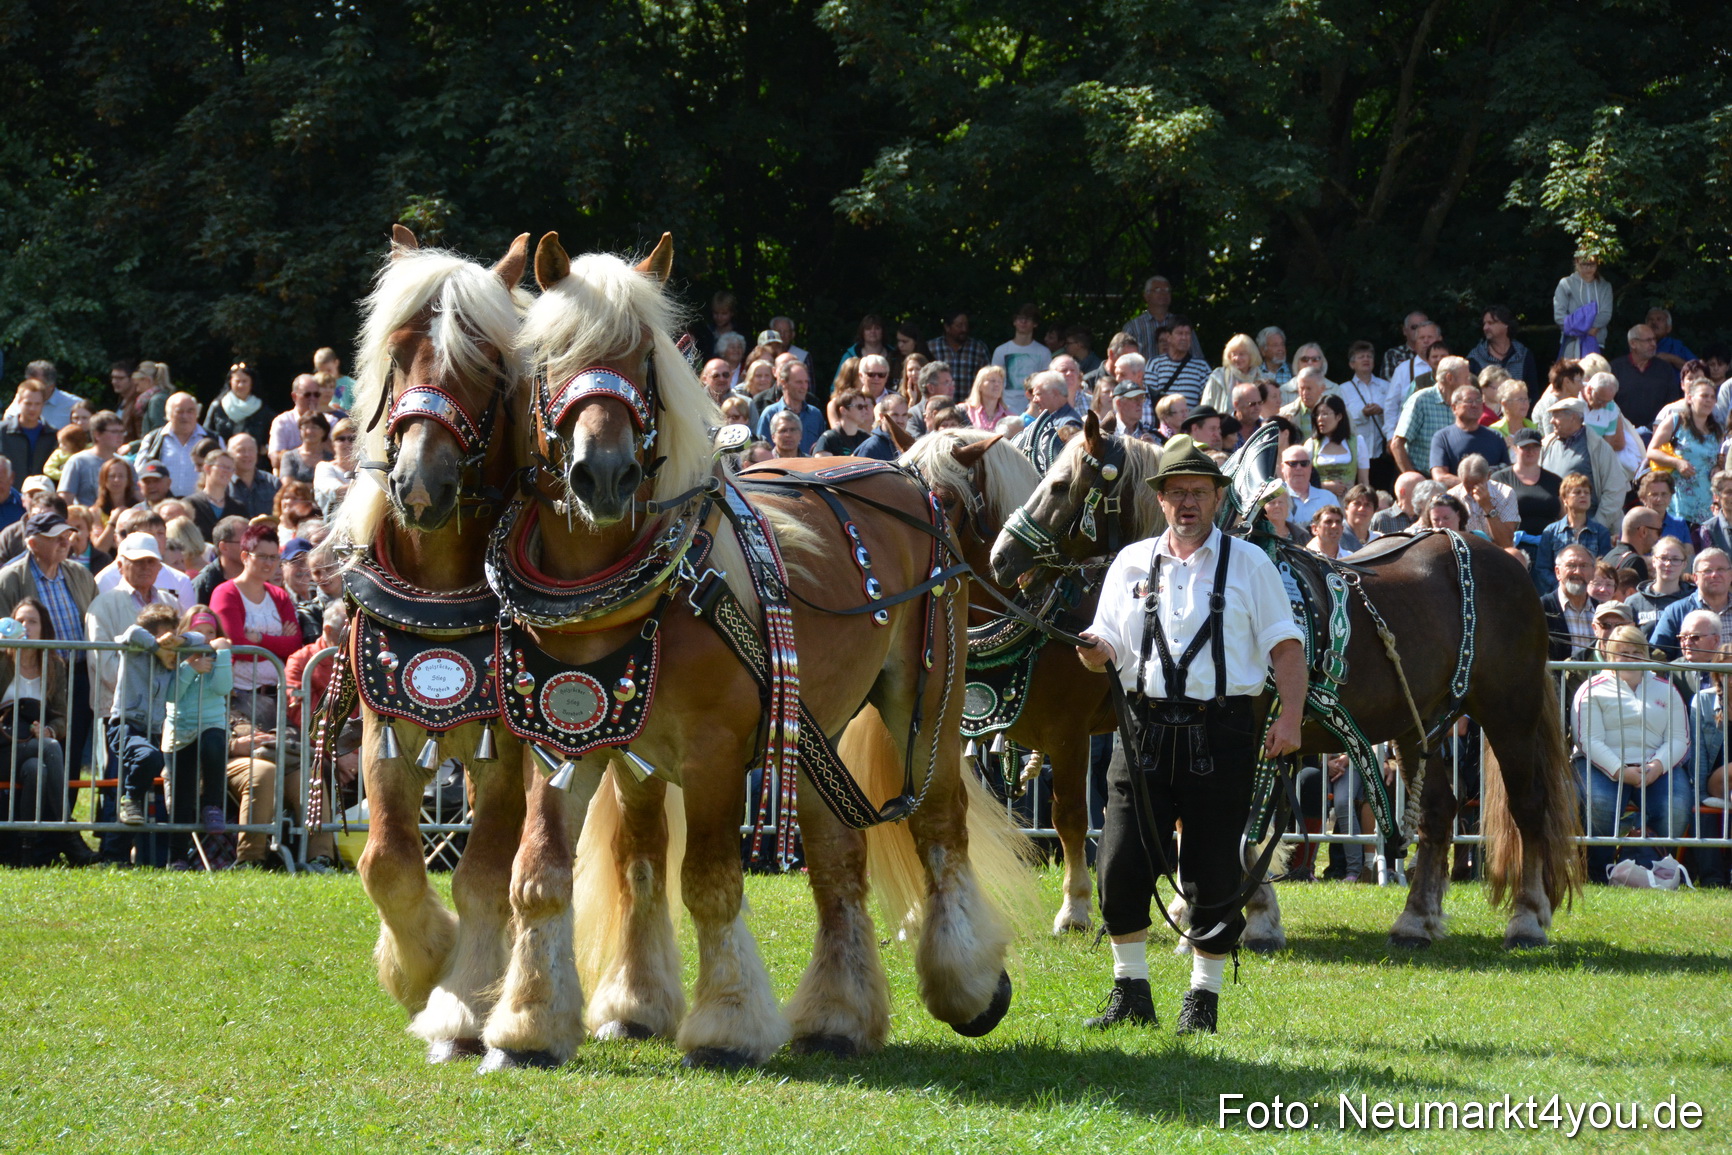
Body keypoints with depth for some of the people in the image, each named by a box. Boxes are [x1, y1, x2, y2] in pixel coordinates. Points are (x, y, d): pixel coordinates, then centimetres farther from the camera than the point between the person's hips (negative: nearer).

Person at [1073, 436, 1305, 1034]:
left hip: (1223, 732, -2)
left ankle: (1204, 997, 12)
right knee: (1121, 862, -1)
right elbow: (1107, 647, 13)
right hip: (1147, 728, 2)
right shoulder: (1131, 564, 12)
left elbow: (1285, 648, 1)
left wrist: (1290, 717, -11)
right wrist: (1094, 650, -12)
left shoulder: (1249, 564, 5)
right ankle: (1131, 993, 12)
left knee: (1213, 872, 0)